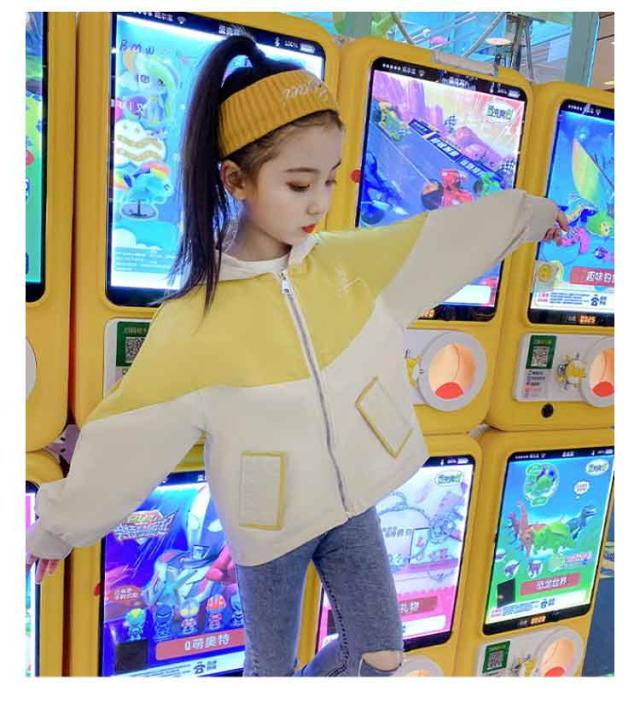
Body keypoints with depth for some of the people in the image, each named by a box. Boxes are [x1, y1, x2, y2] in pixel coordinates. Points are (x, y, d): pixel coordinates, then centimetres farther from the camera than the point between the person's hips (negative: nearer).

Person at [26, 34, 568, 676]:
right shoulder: (193, 322, -22)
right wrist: (58, 527, -2)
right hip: (268, 527, -3)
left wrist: (534, 213, 16)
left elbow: (450, 233, 1)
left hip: (352, 506, 4)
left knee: (383, 655, 18)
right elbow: (122, 438, -14)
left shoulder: (351, 262, -11)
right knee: (272, 666, 20)